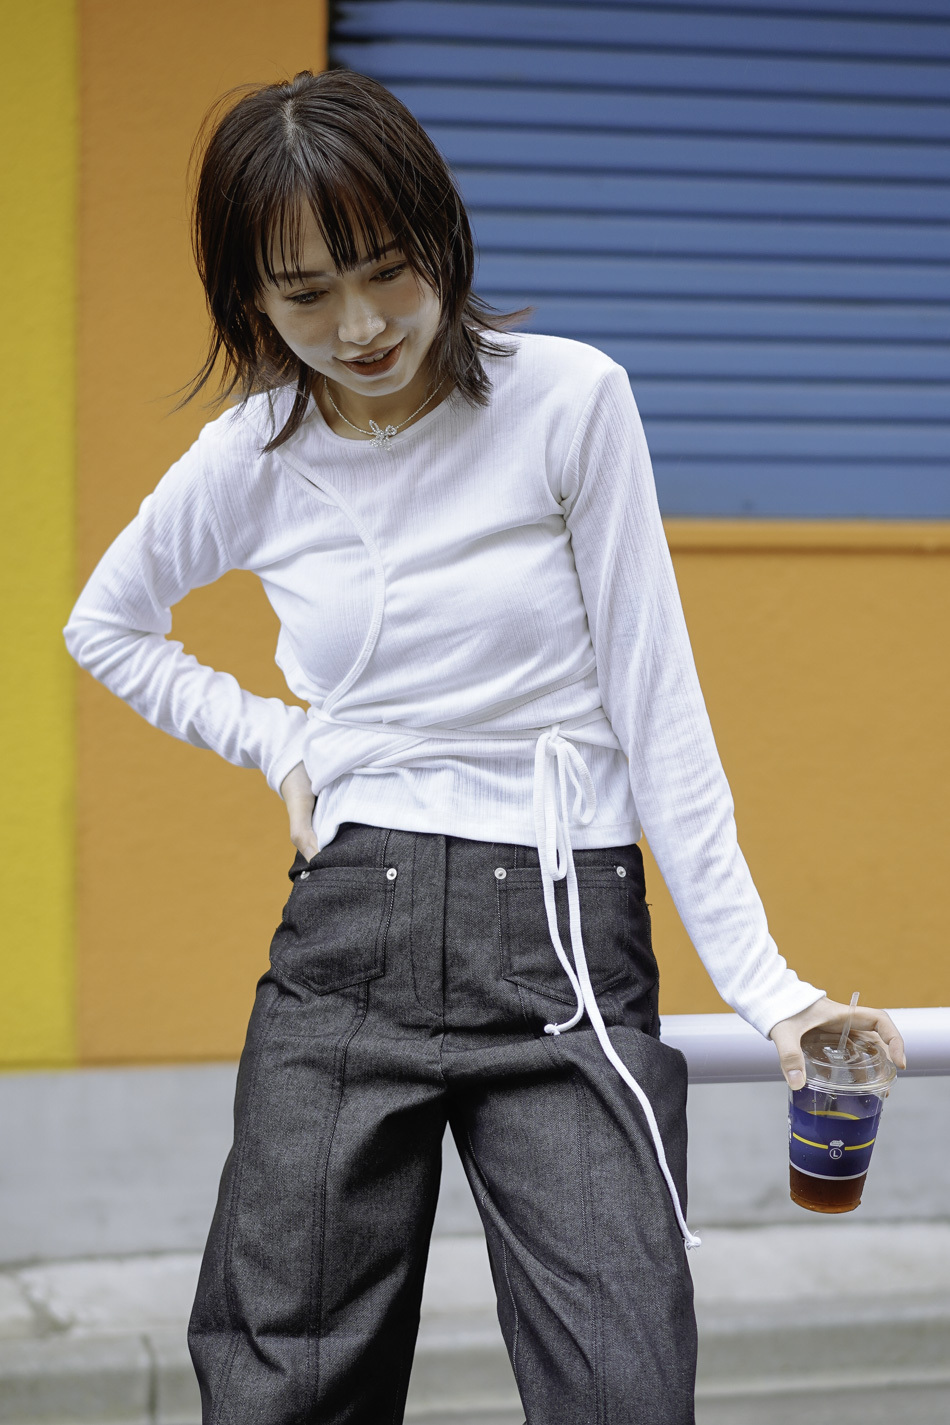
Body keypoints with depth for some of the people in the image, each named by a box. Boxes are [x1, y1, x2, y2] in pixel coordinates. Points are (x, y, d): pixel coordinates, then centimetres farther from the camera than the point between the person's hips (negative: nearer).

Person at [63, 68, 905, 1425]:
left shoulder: (569, 400, -6)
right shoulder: (249, 460, 3)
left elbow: (653, 702, -3)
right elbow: (106, 627, 23)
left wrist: (760, 978, -6)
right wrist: (275, 743, 9)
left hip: (565, 950, -2)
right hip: (347, 939, 3)